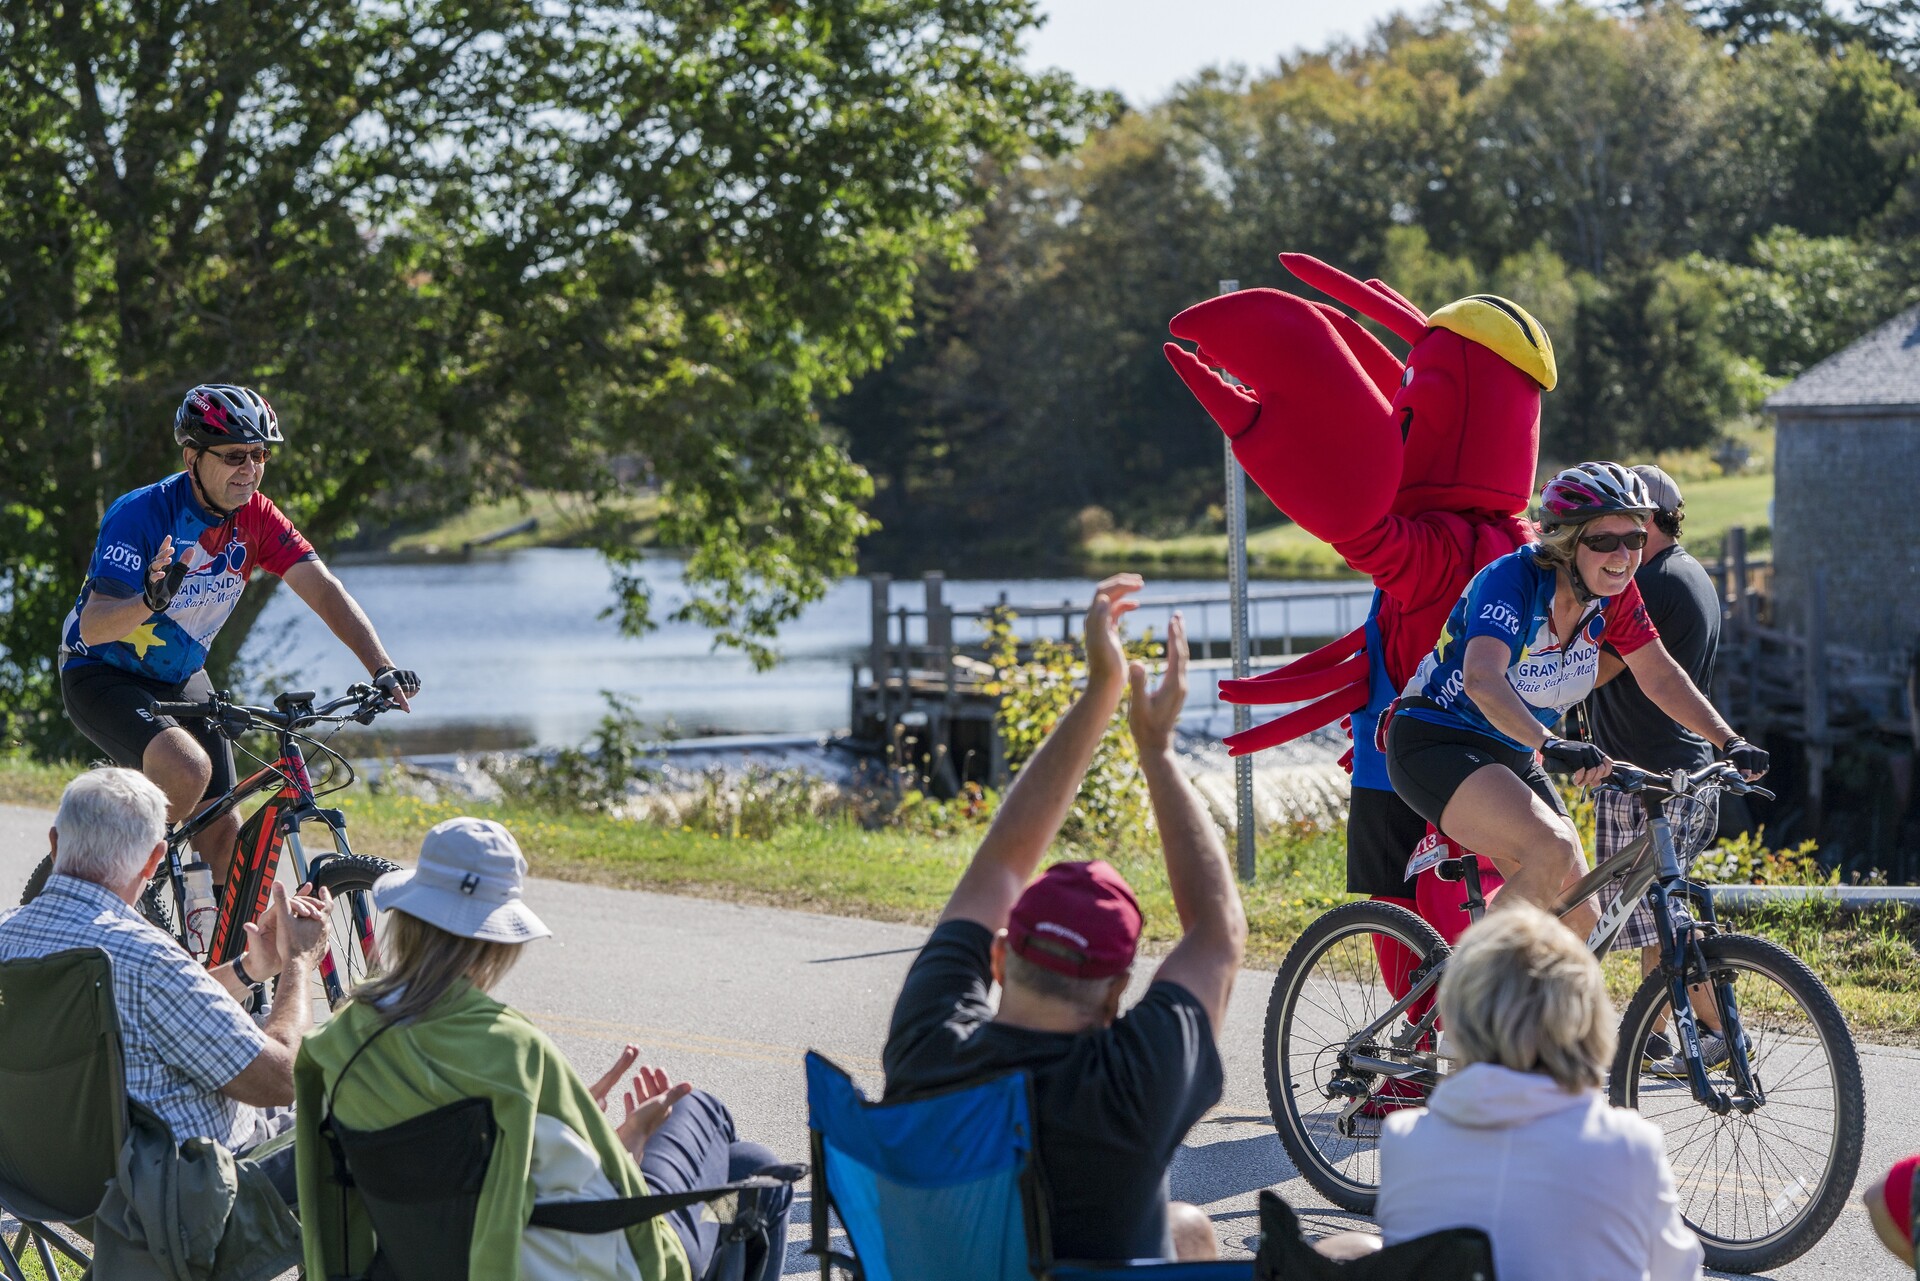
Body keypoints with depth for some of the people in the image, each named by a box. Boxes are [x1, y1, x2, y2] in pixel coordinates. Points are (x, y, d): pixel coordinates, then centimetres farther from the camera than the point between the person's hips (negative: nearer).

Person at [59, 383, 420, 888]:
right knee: (188, 769, -31)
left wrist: (384, 670, -29)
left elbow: (323, 590, -16)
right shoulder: (141, 514, -26)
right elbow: (93, 626, -34)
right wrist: (150, 601, -55)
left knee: (223, 832, -1)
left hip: (180, 678, 6)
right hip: (102, 675, -6)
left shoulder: (254, 515, -10)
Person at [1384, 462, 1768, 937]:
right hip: (1435, 745, -8)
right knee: (1553, 848, -31)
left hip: (1512, 756, 8)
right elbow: (1482, 679, -41)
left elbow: (1661, 677, 2)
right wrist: (1552, 746, -55)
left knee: (1581, 924, 1)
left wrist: (1730, 743, -11)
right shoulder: (1512, 579, -26)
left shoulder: (1613, 593, -5)